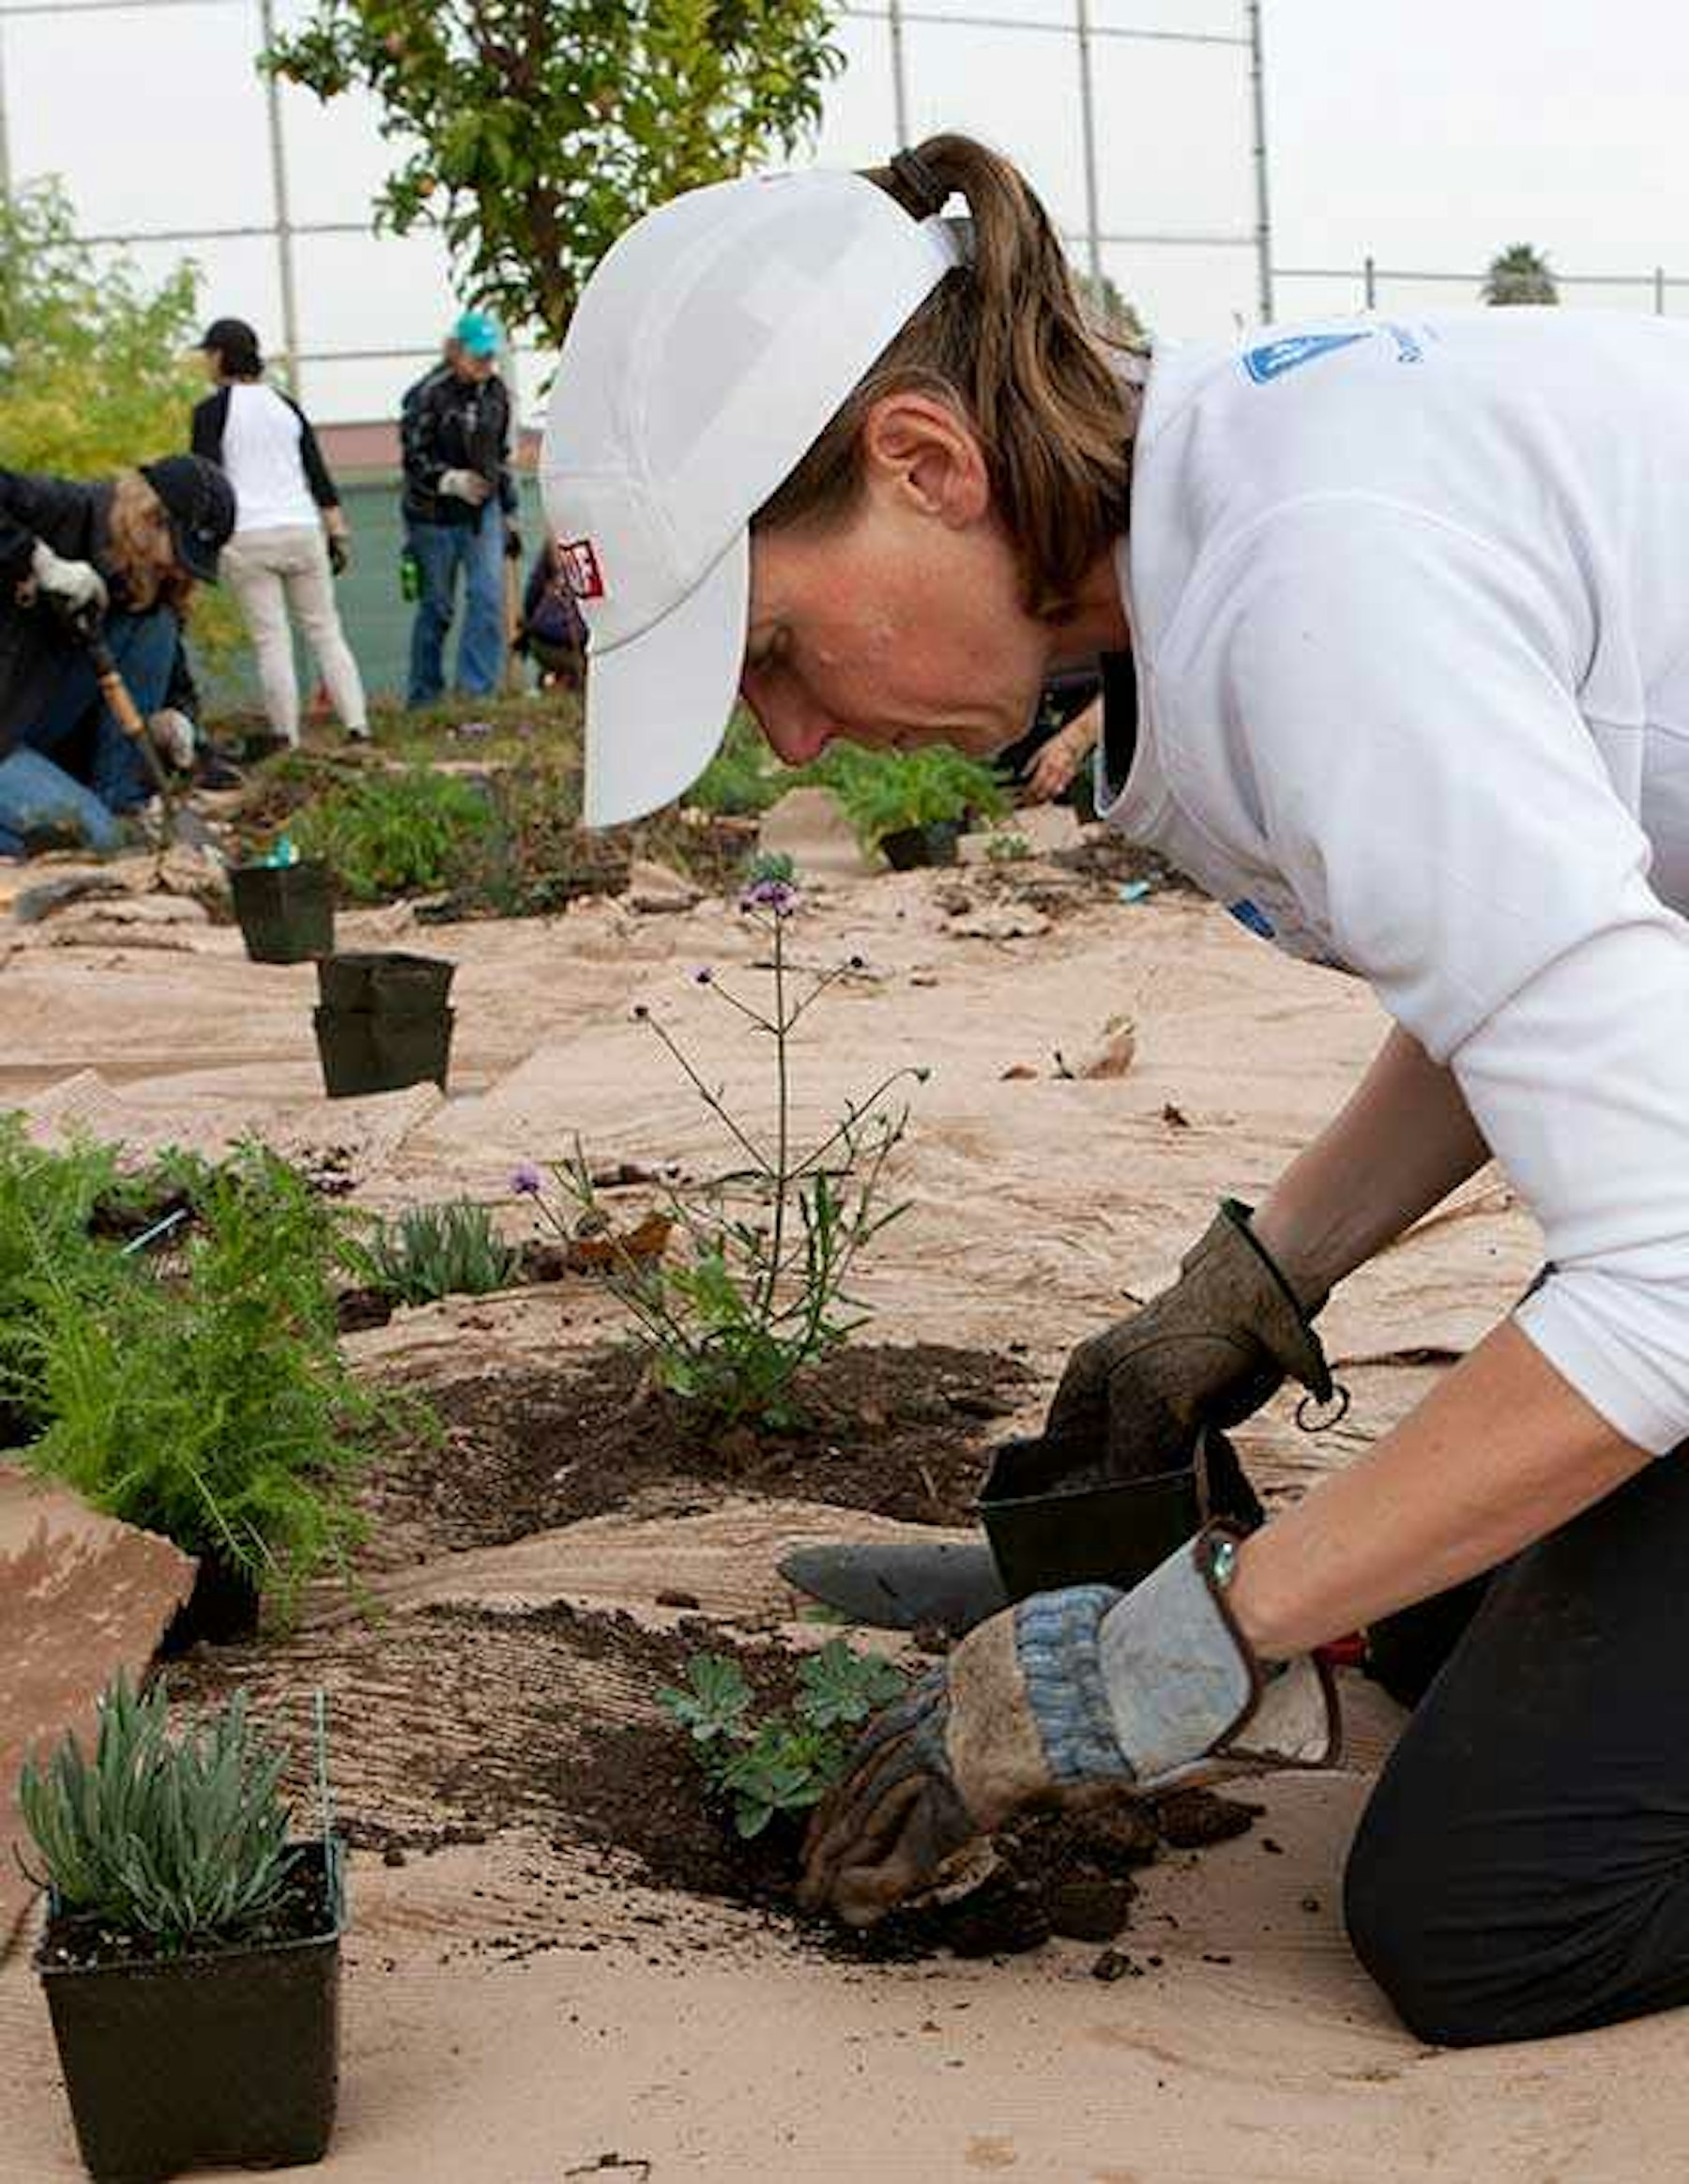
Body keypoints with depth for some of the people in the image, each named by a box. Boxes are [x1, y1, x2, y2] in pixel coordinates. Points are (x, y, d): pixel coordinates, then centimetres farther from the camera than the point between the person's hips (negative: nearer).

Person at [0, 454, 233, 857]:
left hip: (57, 729, 8)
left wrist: (166, 717, -14)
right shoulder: (62, 510, -19)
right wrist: (40, 561, -35)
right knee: (88, 832, -27)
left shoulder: (152, 582, 3)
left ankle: (120, 805, -5)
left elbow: (170, 673, 9)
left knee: (155, 625, -9)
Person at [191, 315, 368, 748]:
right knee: (325, 630, 8)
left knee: (270, 639, -2)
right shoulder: (286, 405, 13)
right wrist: (338, 533, 14)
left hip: (246, 537, -4)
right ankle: (357, 724, 1)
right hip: (303, 530, 4)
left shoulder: (211, 411, -2)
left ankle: (287, 738, -3)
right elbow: (319, 475, 11)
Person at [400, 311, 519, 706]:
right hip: (435, 516, -4)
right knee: (436, 606, 5)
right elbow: (414, 458, -11)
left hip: (483, 511, 4)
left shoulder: (495, 391, 6)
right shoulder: (428, 395, -12)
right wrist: (451, 480, -28)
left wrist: (508, 511, 17)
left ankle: (477, 688, -6)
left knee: (488, 596, -10)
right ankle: (424, 696, 18)